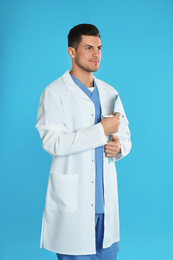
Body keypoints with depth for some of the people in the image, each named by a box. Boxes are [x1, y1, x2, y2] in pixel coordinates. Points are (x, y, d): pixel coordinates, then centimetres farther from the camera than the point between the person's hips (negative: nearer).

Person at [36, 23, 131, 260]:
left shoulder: (109, 92, 12)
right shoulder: (54, 93, -7)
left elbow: (124, 134, 17)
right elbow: (52, 142, -18)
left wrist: (119, 146, -7)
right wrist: (102, 130, -18)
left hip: (106, 198, 6)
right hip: (72, 198, -5)